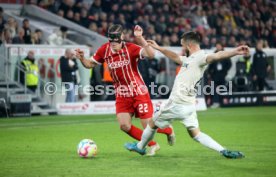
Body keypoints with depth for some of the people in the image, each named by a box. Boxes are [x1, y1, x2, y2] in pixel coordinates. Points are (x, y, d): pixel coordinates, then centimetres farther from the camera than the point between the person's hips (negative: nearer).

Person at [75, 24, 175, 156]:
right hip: (122, 95, 4)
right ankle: (153, 145, 11)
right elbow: (90, 64, 9)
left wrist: (140, 38, -41)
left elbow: (151, 54, -33)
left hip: (139, 93, -4)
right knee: (124, 125, -10)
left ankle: (168, 130, 34)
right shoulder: (104, 50, -4)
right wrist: (82, 58, -12)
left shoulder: (130, 48, -18)